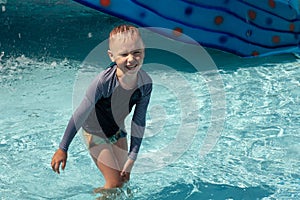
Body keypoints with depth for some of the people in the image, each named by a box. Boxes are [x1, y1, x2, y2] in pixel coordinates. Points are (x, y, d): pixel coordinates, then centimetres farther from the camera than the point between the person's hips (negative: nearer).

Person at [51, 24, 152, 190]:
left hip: (118, 130, 5)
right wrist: (63, 149, -17)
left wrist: (132, 156, -7)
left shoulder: (145, 83, -20)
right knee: (115, 184, -5)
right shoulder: (104, 82, -35)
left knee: (124, 179, 14)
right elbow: (80, 115, -25)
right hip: (95, 131, -5)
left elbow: (139, 121, -8)